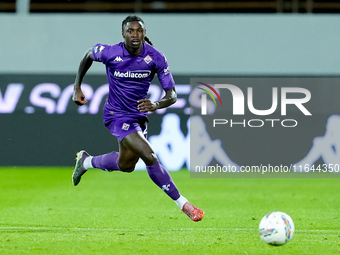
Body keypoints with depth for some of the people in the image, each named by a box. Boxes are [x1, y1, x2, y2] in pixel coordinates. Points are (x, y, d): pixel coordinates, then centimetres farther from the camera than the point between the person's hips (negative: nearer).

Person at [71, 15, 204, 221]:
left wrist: (156, 105, -35)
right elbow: (89, 55, 6)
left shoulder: (156, 58, -15)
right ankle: (183, 204, -14)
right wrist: (77, 88, 6)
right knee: (149, 156, -21)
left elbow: (172, 95, -13)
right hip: (117, 115, -5)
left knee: (126, 165, 22)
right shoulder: (109, 53, -19)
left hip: (138, 115, 5)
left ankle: (86, 161, 48)